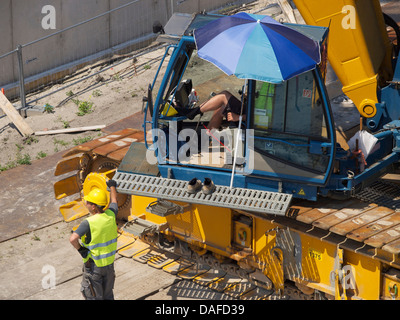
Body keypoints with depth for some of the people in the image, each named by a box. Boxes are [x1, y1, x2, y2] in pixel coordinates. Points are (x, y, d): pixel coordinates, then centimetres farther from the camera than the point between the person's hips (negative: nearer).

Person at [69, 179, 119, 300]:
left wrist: (80, 250, -19)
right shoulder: (111, 215, -9)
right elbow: (114, 200, 13)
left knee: (93, 296, 10)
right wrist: (112, 186, 31)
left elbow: (73, 239, -39)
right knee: (107, 295, 22)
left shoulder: (89, 223, -26)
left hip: (93, 264, -5)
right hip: (109, 263, 6)